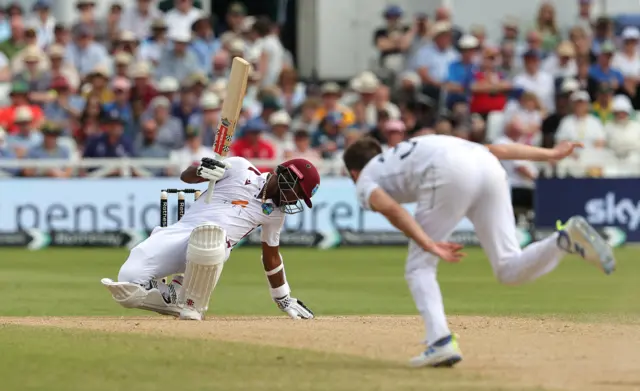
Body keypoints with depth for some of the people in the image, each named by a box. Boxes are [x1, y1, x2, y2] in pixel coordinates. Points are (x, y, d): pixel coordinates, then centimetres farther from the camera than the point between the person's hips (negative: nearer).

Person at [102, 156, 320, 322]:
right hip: (180, 232, -1)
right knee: (129, 282, -26)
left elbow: (271, 256, 29)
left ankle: (192, 305, -22)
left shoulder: (276, 213, 18)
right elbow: (186, 176, 8)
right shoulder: (241, 169, 8)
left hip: (212, 250, 1)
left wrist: (284, 300, 31)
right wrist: (201, 170, -15)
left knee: (209, 233, -41)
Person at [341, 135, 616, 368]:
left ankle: (441, 342, -7)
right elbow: (492, 149, 30)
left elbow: (390, 208, -1)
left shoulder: (365, 181, 25)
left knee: (418, 266, 11)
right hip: (490, 169, 5)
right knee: (510, 270, 4)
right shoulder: (412, 149, 42)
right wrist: (550, 155, 27)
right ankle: (566, 238, -20)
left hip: (450, 175, -5)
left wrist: (429, 245, -11)